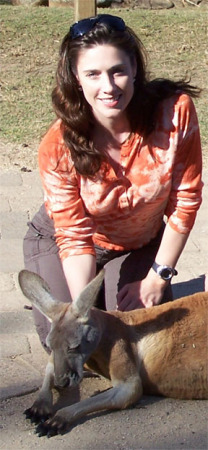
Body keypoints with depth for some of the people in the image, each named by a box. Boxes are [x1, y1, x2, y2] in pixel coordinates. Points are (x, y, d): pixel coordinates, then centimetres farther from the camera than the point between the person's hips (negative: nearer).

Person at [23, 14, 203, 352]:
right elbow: (74, 237, -25)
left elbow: (186, 198, -18)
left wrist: (160, 274, -14)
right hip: (63, 239, -1)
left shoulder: (175, 111, -28)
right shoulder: (58, 147, -30)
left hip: (142, 242, 2)